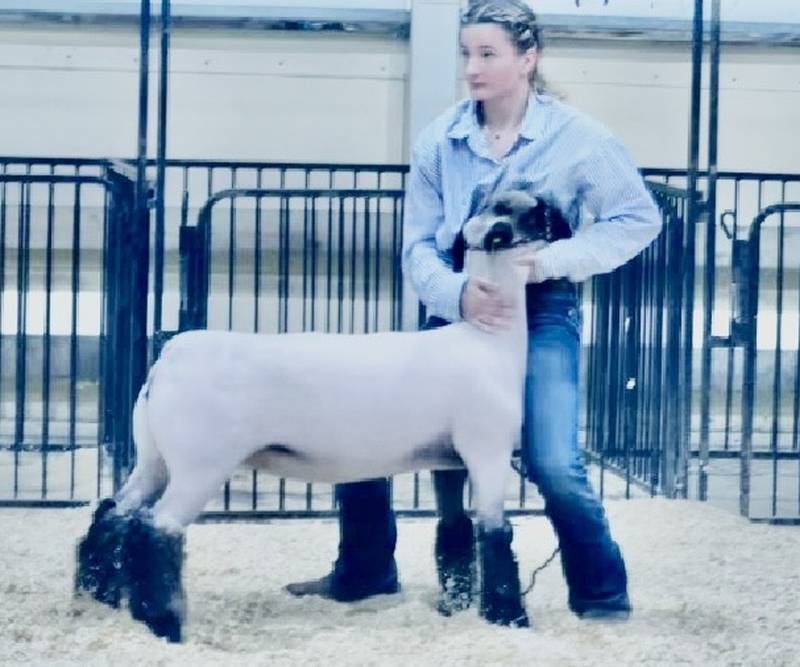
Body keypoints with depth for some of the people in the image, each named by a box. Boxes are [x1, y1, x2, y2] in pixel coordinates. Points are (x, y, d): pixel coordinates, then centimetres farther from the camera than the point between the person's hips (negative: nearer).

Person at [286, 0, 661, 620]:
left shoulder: (577, 137, -8)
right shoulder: (440, 139, -2)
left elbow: (640, 218, -5)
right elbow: (418, 245, -4)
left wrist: (553, 259, -19)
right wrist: (458, 292, -26)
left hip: (541, 313, -3)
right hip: (459, 308, 4)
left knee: (555, 466, -18)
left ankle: (604, 599, 3)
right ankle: (365, 571, 23)